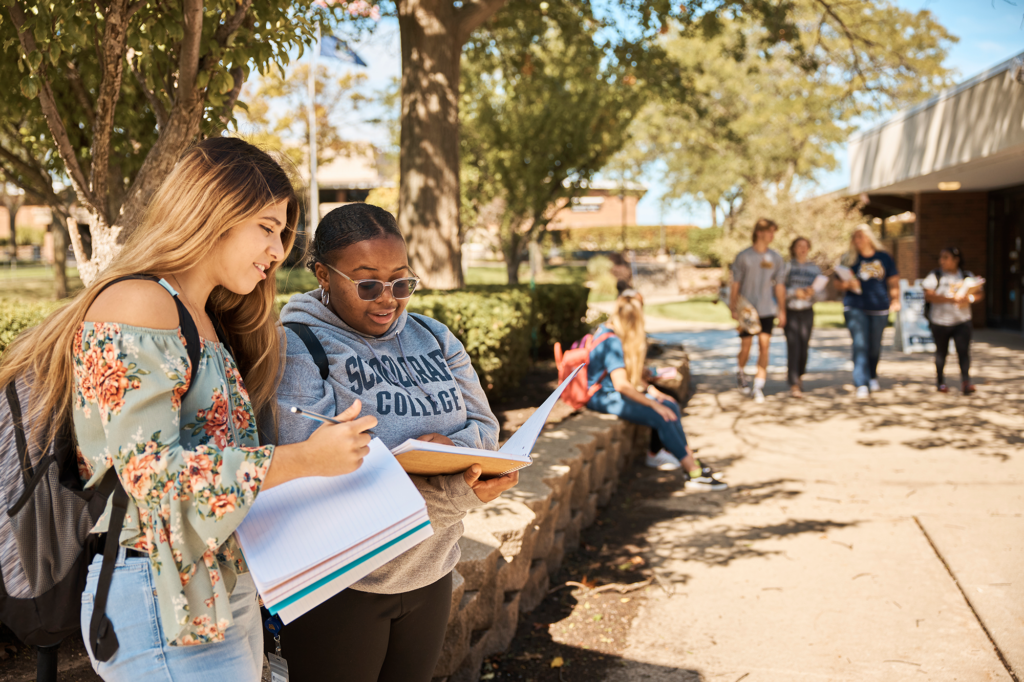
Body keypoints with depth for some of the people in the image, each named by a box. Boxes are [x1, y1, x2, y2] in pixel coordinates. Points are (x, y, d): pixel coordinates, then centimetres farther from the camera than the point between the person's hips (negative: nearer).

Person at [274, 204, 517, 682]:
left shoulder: (434, 339, 7)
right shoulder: (297, 350, -14)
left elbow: (484, 426, 6)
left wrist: (453, 446, -19)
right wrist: (460, 495, -27)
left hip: (429, 573, 6)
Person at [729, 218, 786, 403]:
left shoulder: (775, 258, 7)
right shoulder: (743, 256, -1)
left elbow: (779, 285, 10)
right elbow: (735, 284, 1)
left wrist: (782, 310, 5)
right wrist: (733, 308, -5)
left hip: (767, 310, 2)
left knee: (764, 346, -7)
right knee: (746, 346, 2)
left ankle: (758, 387, -3)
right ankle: (740, 371, 34)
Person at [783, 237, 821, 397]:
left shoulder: (815, 269, 11)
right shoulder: (787, 267, 4)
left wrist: (813, 292, -12)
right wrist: (794, 292, -18)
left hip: (807, 312, 3)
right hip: (790, 311, -2)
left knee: (804, 347, 1)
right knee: (793, 346, -11)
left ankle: (799, 375, 27)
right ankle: (794, 384, -12)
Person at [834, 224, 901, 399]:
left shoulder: (884, 258, 8)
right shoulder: (849, 259, 5)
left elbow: (893, 281, 12)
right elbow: (838, 283, 7)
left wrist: (895, 300, 1)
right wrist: (848, 285, -14)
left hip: (879, 308, 2)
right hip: (855, 307, -2)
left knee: (875, 346, 10)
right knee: (860, 345, -13)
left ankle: (873, 377, 34)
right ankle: (862, 385, -17)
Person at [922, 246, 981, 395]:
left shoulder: (967, 277, 7)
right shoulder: (934, 276, -1)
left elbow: (980, 293, 4)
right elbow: (928, 296, -15)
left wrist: (970, 298, -18)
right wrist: (951, 299, -24)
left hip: (962, 321, 1)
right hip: (940, 321, -1)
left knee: (964, 350, -12)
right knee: (941, 352, 10)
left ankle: (966, 382, -15)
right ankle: (940, 382, 25)